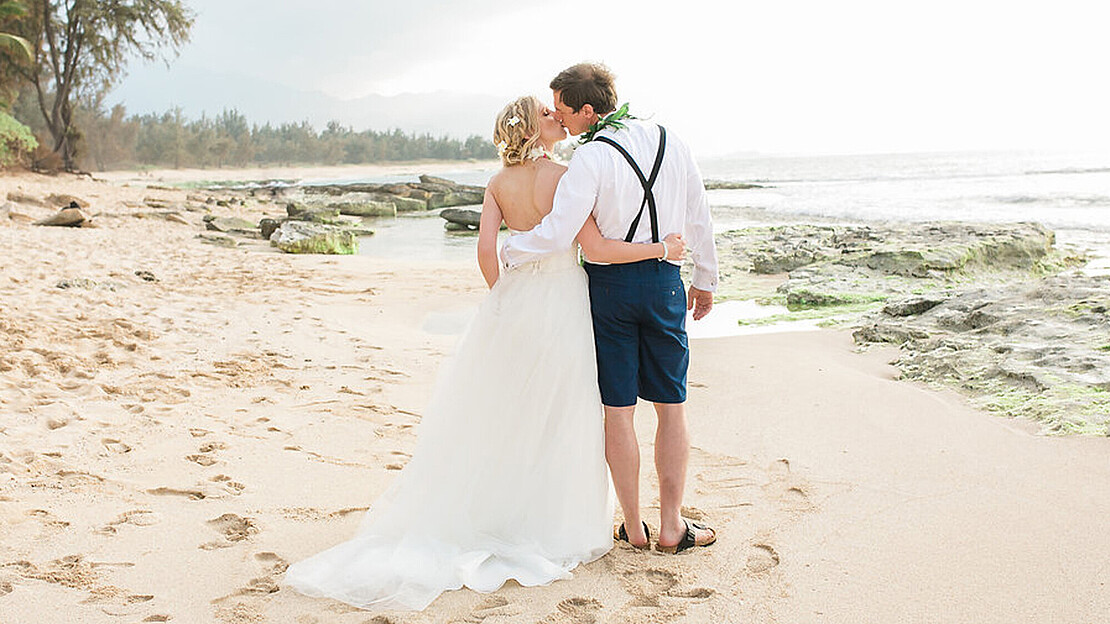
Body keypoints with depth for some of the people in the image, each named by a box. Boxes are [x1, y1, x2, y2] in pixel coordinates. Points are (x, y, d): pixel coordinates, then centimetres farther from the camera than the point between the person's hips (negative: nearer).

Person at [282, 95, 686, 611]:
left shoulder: (498, 183, 3)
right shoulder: (562, 176, -13)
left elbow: (486, 248, -3)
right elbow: (596, 246, -18)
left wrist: (504, 300, 12)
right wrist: (662, 249, -9)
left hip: (515, 295, 5)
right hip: (562, 302, -5)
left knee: (497, 410, 16)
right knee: (557, 419, 7)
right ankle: (552, 525, 18)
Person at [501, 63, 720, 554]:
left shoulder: (591, 158, -15)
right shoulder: (669, 141, 2)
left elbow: (555, 236, -21)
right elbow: (699, 217, 9)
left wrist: (506, 252, -5)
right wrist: (704, 278, 20)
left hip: (609, 283, -4)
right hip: (665, 282, 4)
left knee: (618, 410, 6)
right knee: (671, 406, 11)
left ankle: (633, 527, 15)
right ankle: (672, 527, 16)